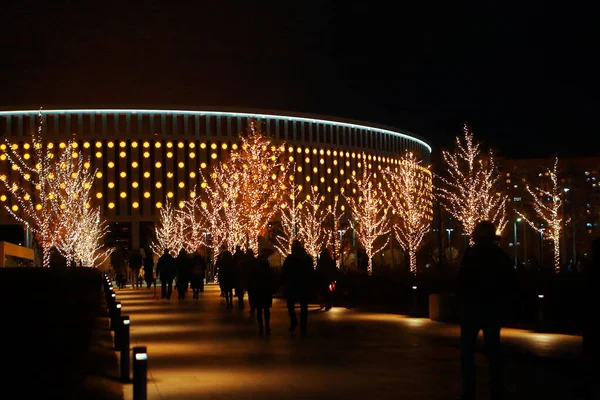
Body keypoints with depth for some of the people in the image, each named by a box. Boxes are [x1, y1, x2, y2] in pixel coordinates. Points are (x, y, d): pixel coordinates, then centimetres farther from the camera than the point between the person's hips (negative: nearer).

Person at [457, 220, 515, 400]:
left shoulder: (471, 253, -10)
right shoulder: (503, 256, 6)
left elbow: (463, 281, -13)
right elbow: (510, 284, 9)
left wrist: (462, 301, 2)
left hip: (473, 307, -4)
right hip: (494, 308, 5)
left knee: (467, 350, 3)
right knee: (493, 350, 9)